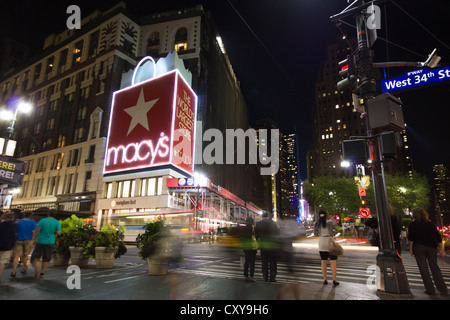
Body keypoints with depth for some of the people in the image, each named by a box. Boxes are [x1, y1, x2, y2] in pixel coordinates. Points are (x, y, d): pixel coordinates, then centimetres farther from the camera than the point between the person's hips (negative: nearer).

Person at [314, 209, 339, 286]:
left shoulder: (316, 224, -3)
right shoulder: (330, 222, -13)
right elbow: (334, 223, 11)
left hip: (322, 245, 3)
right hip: (330, 244, -3)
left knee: (324, 262, 10)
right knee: (333, 263, 5)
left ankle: (325, 280, 15)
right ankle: (334, 280, 8)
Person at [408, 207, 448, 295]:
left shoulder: (413, 224, 0)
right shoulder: (430, 224, 10)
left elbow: (411, 238, -6)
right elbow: (438, 237, 9)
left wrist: (411, 249, 0)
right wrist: (441, 249, 14)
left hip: (419, 248, -4)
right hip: (432, 248, 4)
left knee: (423, 268, 2)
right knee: (434, 267, 12)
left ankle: (430, 290, 3)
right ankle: (443, 289, 11)